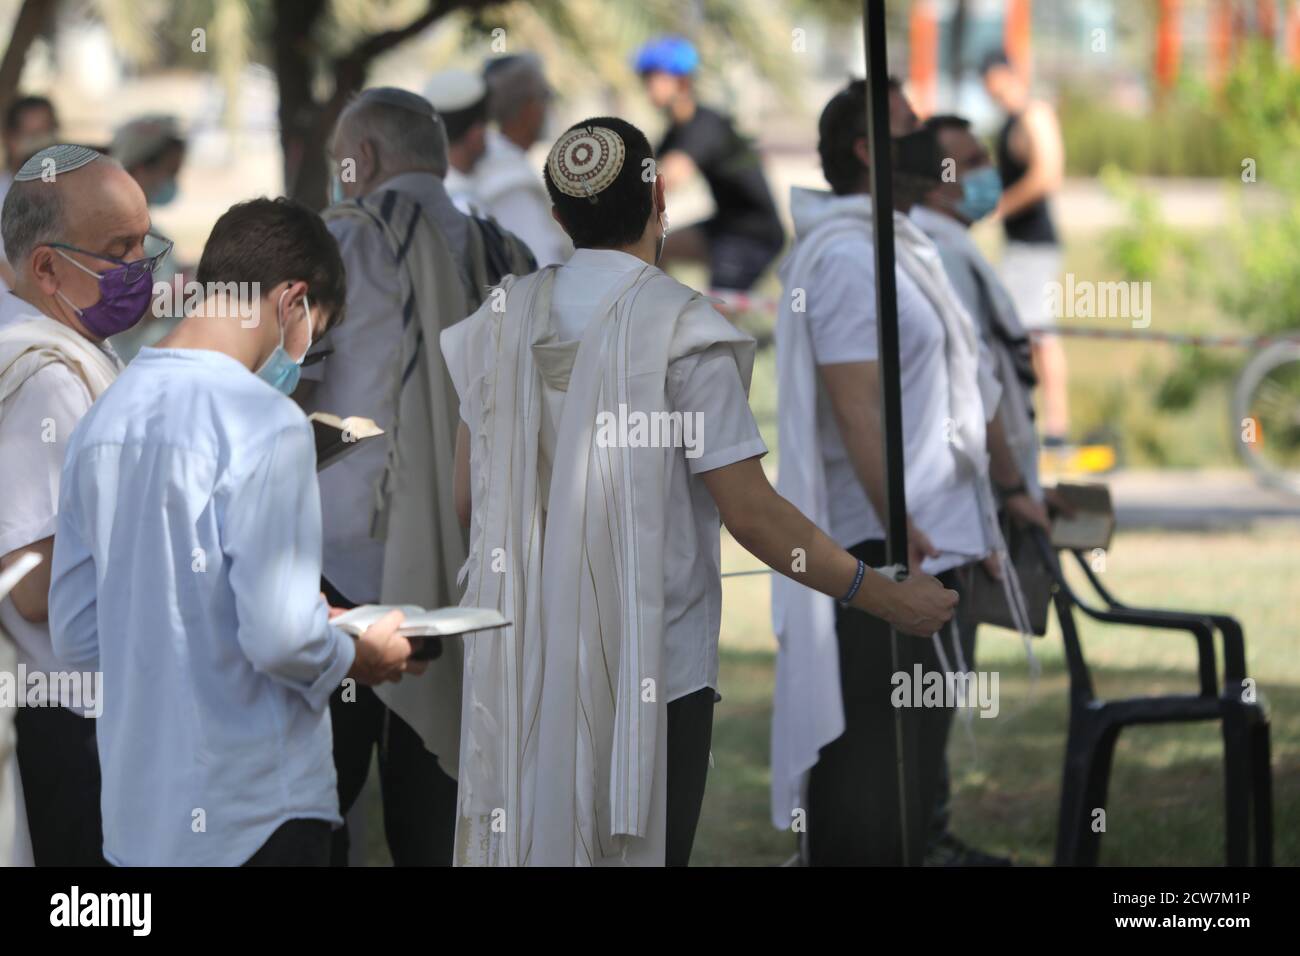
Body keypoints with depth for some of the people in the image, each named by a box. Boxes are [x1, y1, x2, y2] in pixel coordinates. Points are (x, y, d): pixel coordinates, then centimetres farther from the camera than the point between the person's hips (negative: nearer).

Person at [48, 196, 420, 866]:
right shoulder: (264, 422, -15)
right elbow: (280, 637, -21)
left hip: (136, 809, 7)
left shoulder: (106, 417, 7)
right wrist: (358, 656, -1)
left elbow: (76, 636, 11)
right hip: (252, 812, -7)